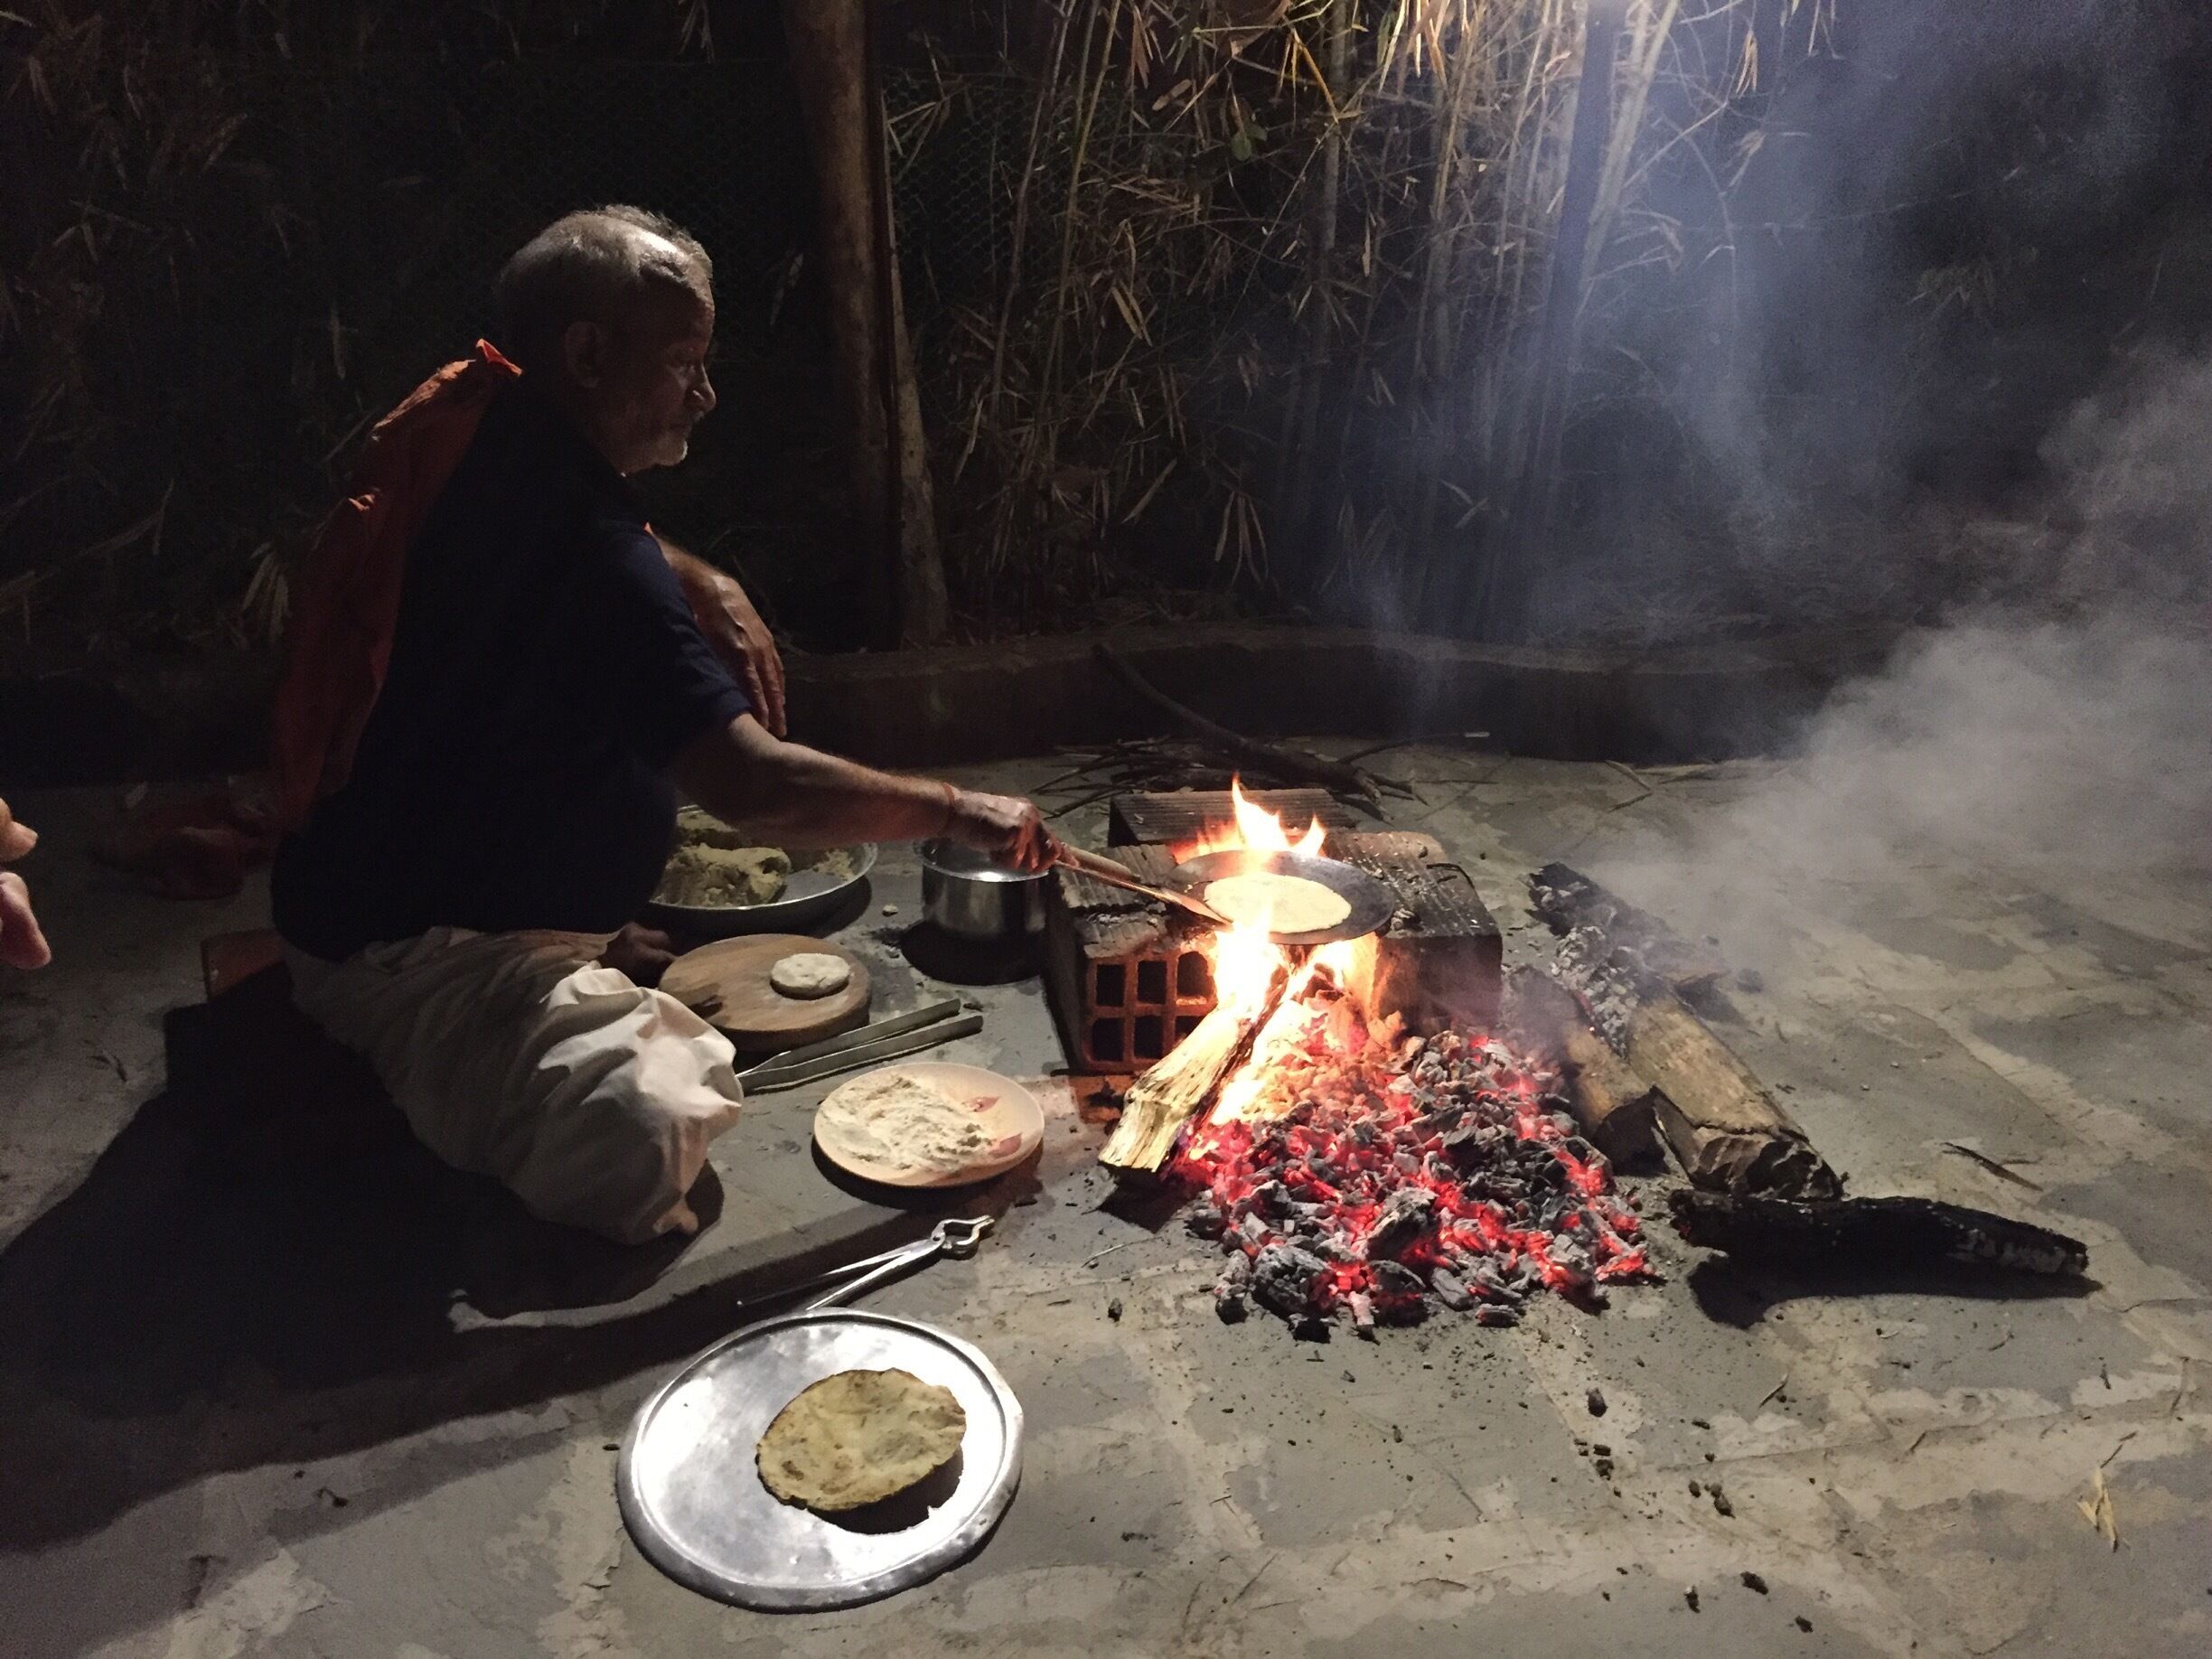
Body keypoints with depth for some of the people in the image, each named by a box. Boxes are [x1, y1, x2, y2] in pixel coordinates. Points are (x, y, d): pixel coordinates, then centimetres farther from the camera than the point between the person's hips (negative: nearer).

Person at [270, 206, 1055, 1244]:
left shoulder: (484, 423, 1)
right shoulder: (584, 553, -28)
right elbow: (752, 787, -32)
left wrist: (707, 589, 2)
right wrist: (955, 810, -19)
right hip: (407, 951, -10)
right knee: (643, 1128, -34)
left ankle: (596, 940, 18)